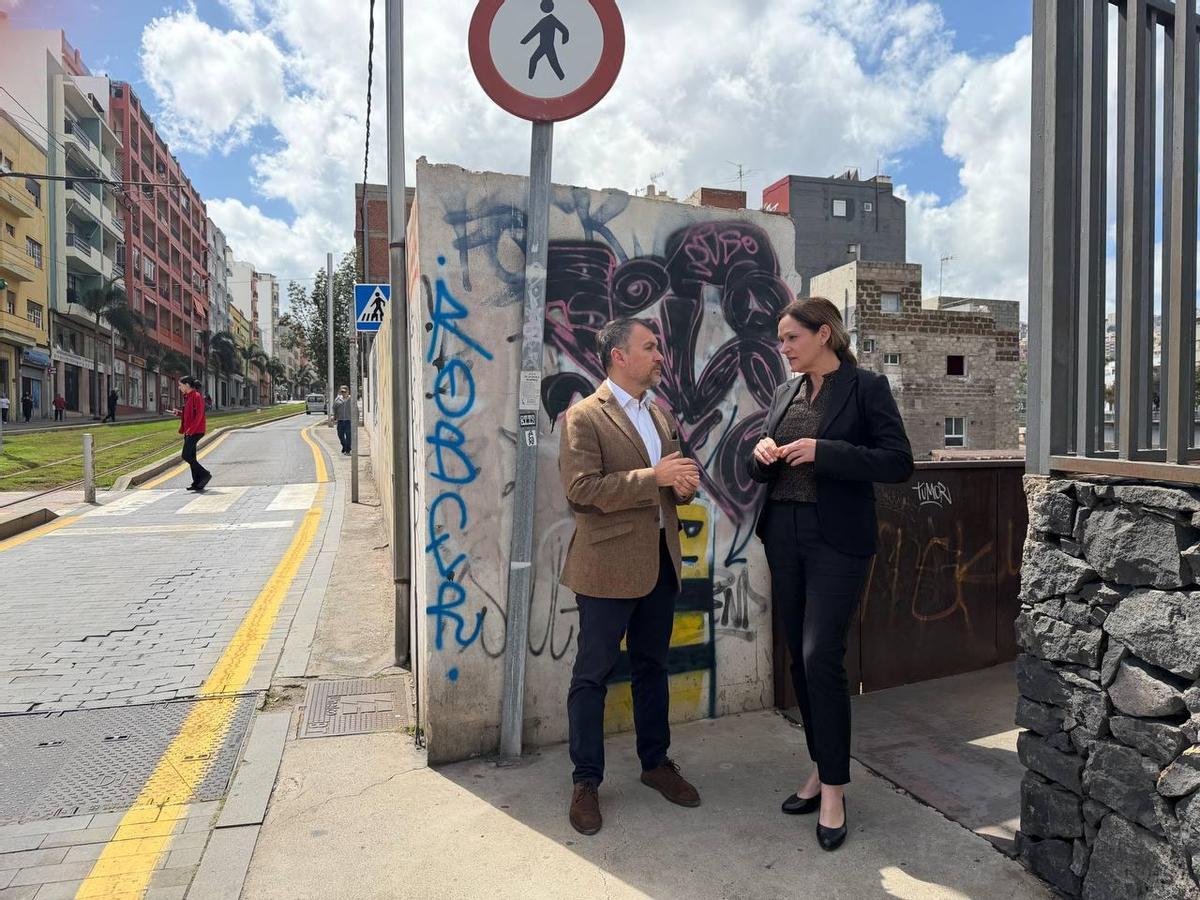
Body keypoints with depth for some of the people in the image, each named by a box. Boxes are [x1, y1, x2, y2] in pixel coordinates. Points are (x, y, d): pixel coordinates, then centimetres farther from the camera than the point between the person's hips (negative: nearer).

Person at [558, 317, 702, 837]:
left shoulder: (661, 414, 14)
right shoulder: (584, 417, -10)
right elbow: (579, 489, -20)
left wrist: (685, 482, -3)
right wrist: (654, 477, -22)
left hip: (660, 559, 7)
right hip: (609, 564, -7)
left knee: (652, 667, 19)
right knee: (593, 675, 4)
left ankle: (655, 762, 35)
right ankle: (586, 781, 19)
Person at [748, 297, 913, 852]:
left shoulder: (866, 388, -4)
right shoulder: (785, 393, 13)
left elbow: (899, 463, -11)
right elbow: (763, 472, 18)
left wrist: (824, 452, -21)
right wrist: (762, 455, -5)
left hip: (836, 540, -6)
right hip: (785, 535, 6)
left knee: (822, 656, -9)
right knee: (799, 656, 10)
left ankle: (834, 789, 7)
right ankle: (823, 767, 26)